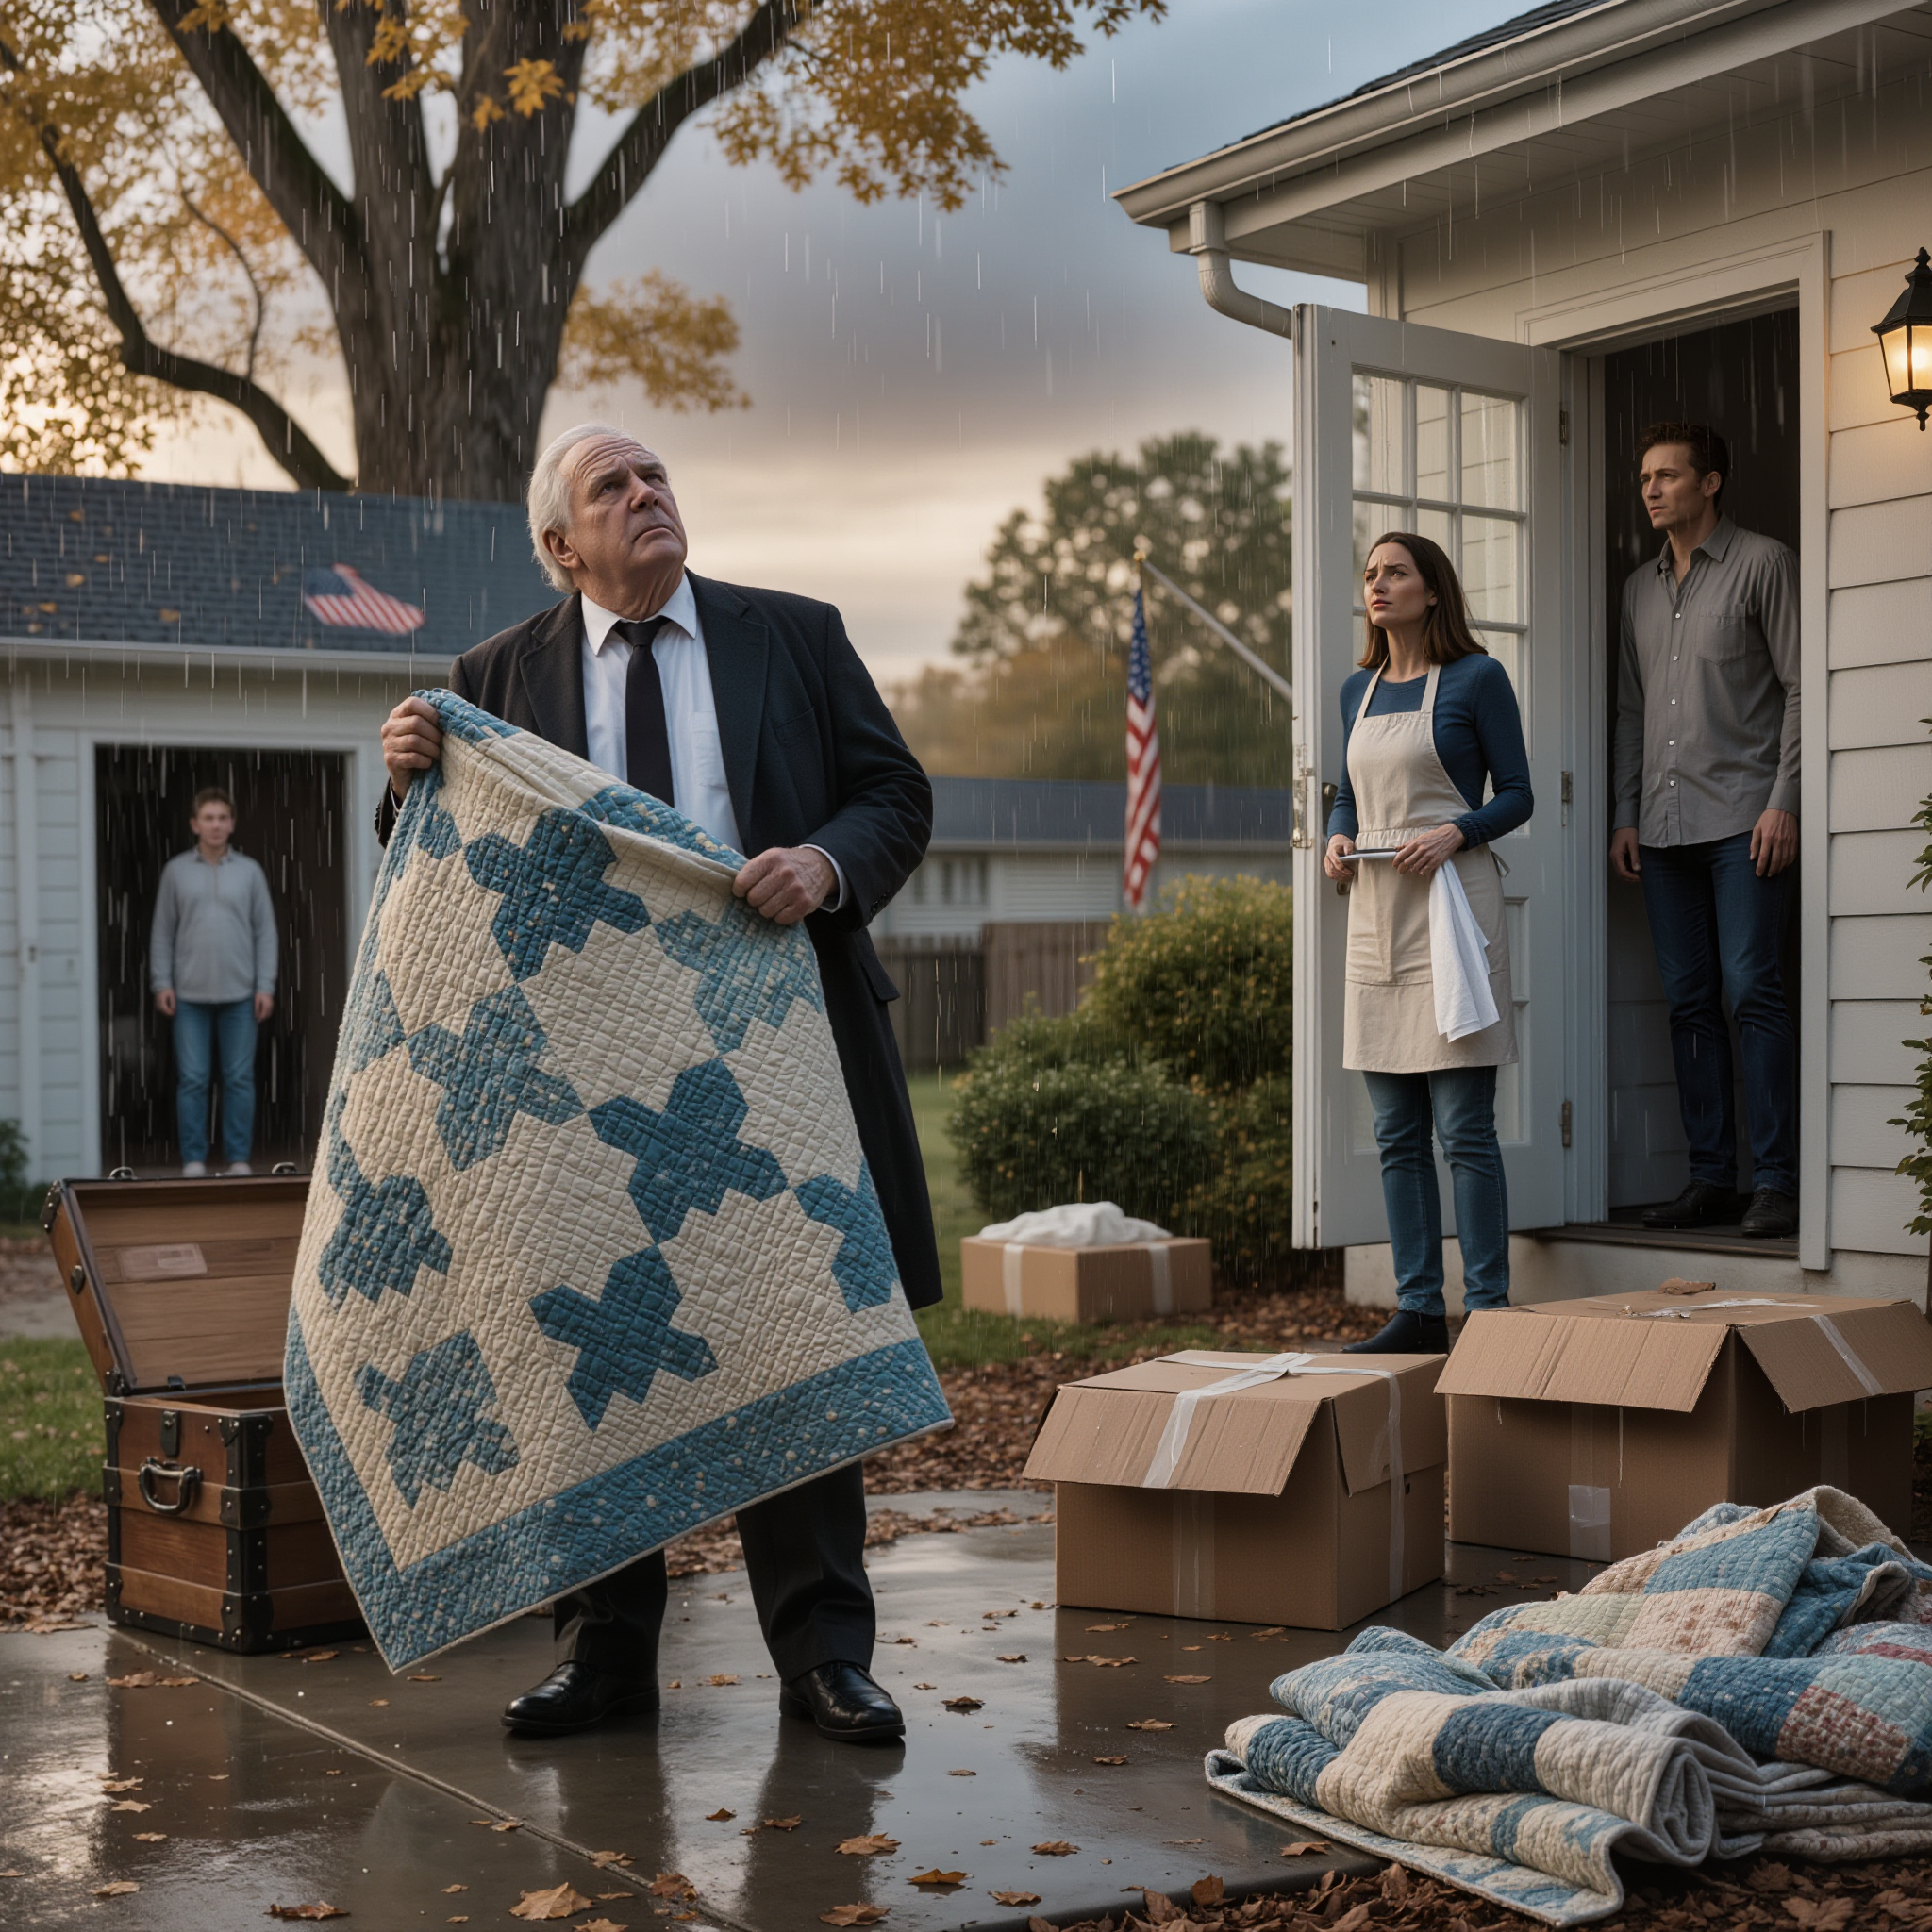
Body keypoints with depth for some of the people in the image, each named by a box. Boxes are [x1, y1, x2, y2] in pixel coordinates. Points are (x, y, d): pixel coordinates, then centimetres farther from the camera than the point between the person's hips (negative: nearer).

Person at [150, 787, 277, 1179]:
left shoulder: (249, 871, 5)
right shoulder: (176, 871, 4)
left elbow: (265, 931, 4)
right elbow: (162, 932, 6)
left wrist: (265, 986, -2)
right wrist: (161, 983, -1)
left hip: (240, 995, 0)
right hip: (190, 996, 0)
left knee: (240, 1079, 3)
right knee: (192, 1080, 1)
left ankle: (238, 1158, 9)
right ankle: (193, 1159, 6)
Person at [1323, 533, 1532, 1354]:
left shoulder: (1476, 678, -2)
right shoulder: (1357, 689, 16)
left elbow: (1516, 794, -1)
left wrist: (1454, 833, -18)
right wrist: (1337, 839, 2)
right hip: (1374, 914, 6)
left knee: (1463, 1126, -7)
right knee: (1396, 1132, 7)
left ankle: (1490, 1310, -1)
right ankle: (1419, 1310, 13)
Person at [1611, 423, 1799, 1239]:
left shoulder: (1763, 564, 1)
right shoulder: (1640, 587, 19)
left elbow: (1798, 688, -3)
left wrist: (1783, 802, -11)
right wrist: (1624, 815, 13)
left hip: (1742, 818, -6)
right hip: (1663, 827, 6)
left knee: (1753, 990, -10)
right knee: (1689, 1002, 5)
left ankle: (1776, 1180, -8)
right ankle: (1711, 1178, 9)